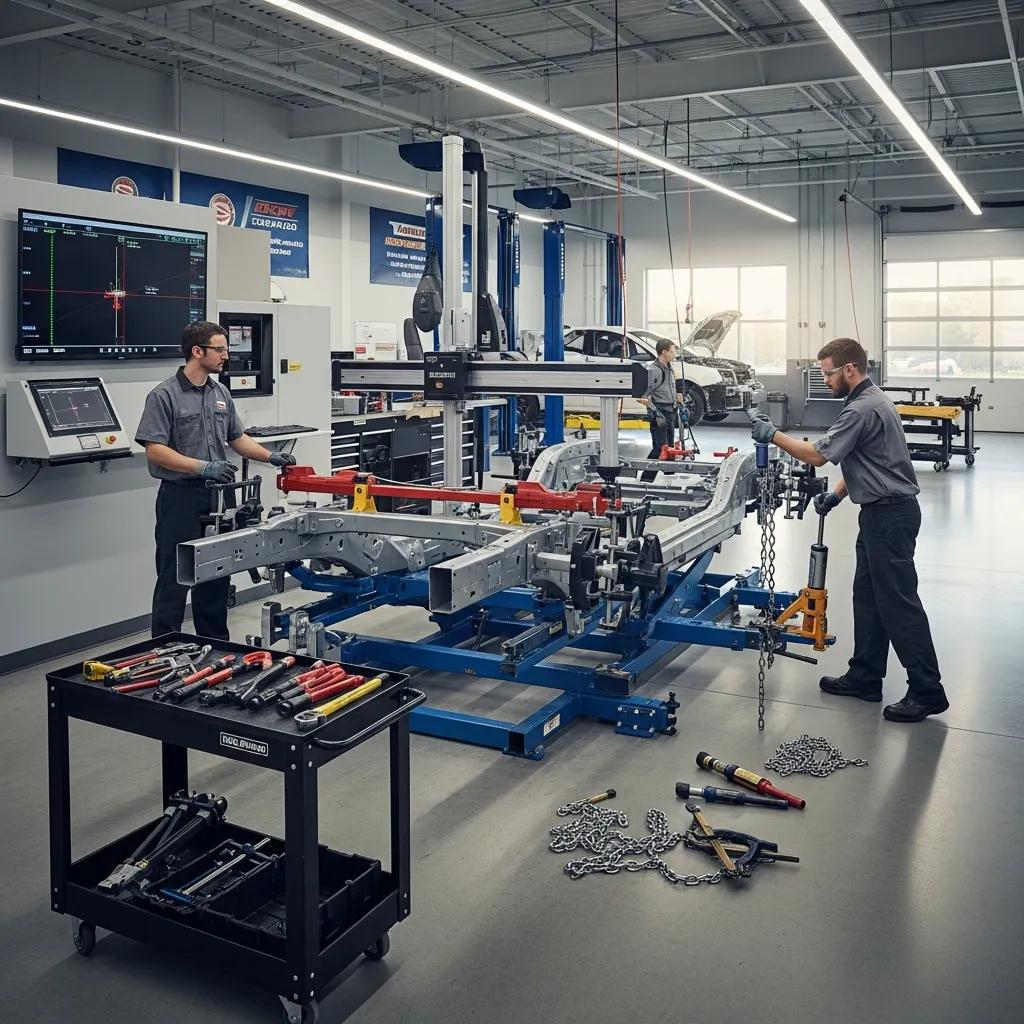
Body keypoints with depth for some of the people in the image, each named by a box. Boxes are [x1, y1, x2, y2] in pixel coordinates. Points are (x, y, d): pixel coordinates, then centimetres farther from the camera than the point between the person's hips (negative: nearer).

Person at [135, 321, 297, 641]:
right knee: (174, 579, 1)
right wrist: (202, 467, -23)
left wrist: (271, 456, 6)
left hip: (218, 496, 7)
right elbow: (154, 450, -16)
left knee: (216, 577, 14)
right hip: (181, 498, -6)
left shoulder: (221, 393, 11)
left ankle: (216, 647, 26)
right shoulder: (164, 396, -10)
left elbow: (237, 438, 20)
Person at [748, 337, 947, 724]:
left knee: (898, 600, -7)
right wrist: (837, 494, 14)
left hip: (889, 514, -11)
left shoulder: (863, 408, -20)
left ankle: (926, 691, -1)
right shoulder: (869, 400, 15)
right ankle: (865, 677, 21)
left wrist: (772, 435, -9)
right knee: (868, 596, 14)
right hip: (881, 511, 11)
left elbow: (818, 454, -18)